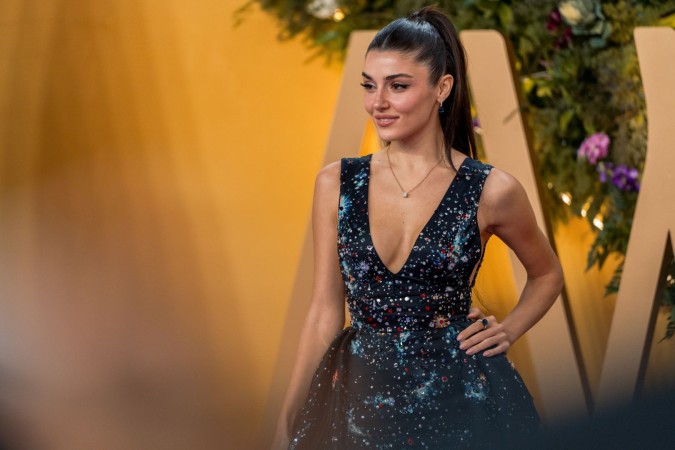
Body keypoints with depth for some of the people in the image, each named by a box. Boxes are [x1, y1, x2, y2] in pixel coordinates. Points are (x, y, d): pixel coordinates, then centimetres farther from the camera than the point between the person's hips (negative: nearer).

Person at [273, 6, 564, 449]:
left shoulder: (491, 191, -6)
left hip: (459, 397, -2)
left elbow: (547, 275, 13)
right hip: (362, 396, 2)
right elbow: (325, 312, 4)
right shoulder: (336, 184, 0)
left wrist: (507, 331, -3)